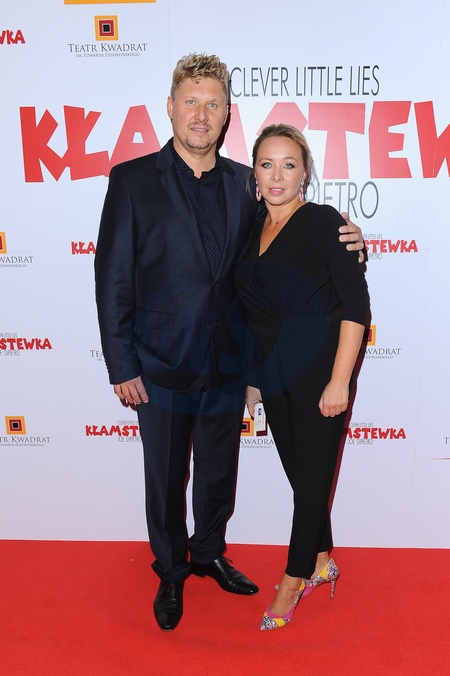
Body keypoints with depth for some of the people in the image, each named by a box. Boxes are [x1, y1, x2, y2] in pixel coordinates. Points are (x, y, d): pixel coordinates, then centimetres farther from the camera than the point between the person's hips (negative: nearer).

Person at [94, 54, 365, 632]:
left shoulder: (244, 183, 4)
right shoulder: (132, 179, -6)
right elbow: (112, 280, -8)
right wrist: (121, 367, -10)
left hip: (227, 365, 3)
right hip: (162, 366, -3)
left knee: (219, 472, 20)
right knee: (166, 480, 15)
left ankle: (209, 553, 47)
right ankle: (171, 573, 41)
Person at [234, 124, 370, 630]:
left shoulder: (324, 222, -9)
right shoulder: (251, 232, 8)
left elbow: (356, 304, -13)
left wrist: (339, 380, -17)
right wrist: (249, 377, 13)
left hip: (317, 373, -6)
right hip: (272, 375, 6)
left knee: (312, 475, 7)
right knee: (297, 470, 16)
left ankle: (295, 579, 26)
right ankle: (322, 561, 38)